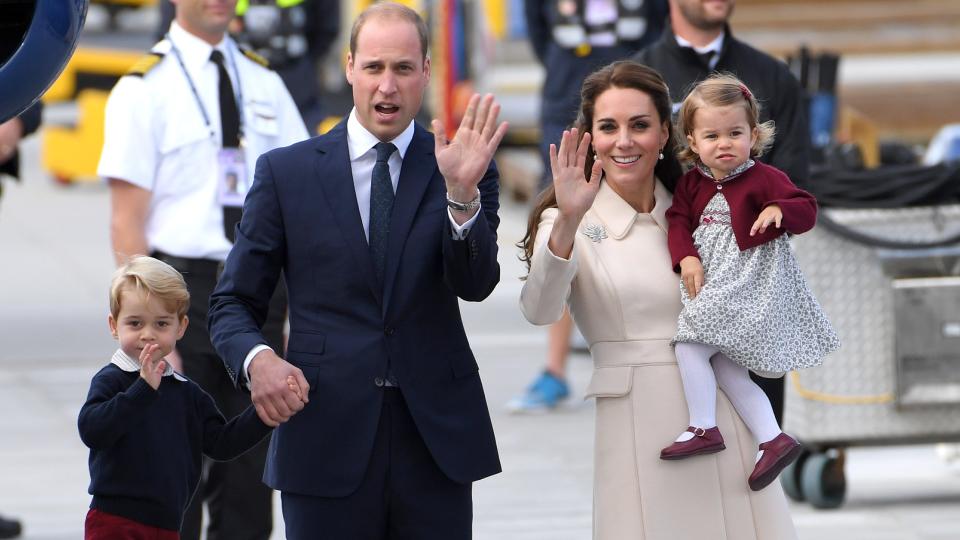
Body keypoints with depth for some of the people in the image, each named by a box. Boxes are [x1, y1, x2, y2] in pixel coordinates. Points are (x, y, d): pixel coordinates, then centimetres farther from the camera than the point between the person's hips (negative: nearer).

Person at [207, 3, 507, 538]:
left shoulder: (462, 168, 5)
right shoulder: (286, 172, 4)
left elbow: (475, 284, -9)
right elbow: (233, 303, 6)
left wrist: (462, 193, -25)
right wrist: (257, 359, -15)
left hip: (435, 437, 1)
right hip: (327, 439, 0)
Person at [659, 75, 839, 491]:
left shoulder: (763, 179, -8)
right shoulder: (692, 183, 10)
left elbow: (806, 210, -11)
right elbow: (679, 221, 6)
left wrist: (779, 210, -32)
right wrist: (687, 258, -12)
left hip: (748, 281, -8)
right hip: (712, 281, 8)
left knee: (691, 345, -17)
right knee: (724, 369, 6)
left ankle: (703, 427, -10)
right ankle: (773, 439, 8)